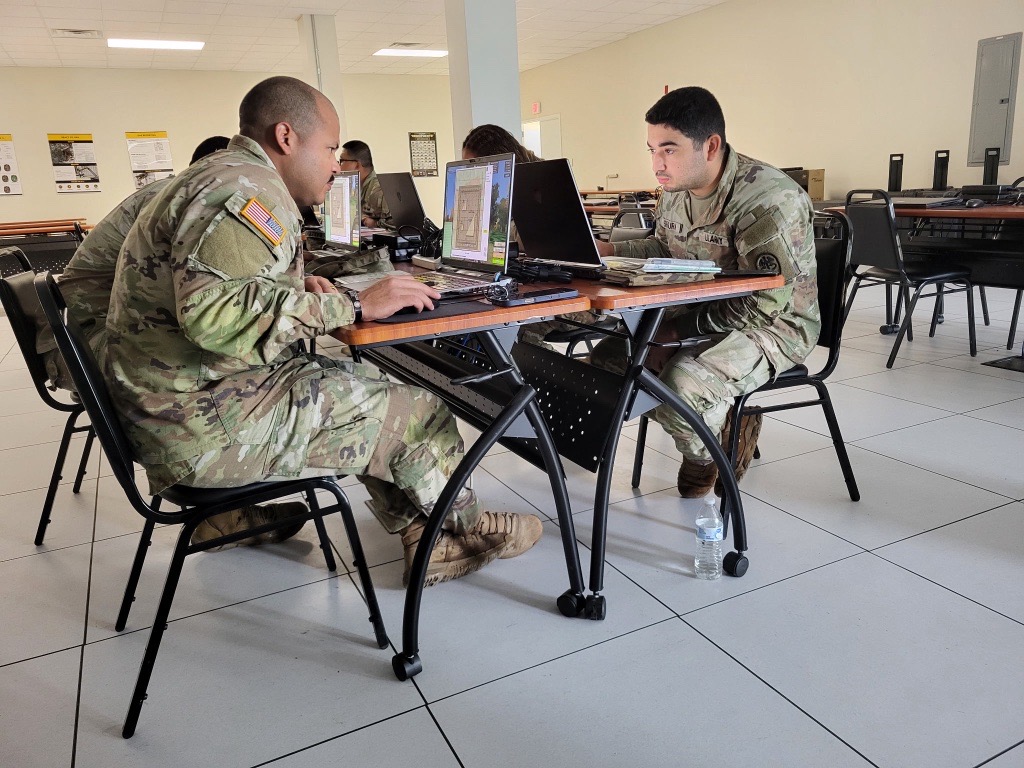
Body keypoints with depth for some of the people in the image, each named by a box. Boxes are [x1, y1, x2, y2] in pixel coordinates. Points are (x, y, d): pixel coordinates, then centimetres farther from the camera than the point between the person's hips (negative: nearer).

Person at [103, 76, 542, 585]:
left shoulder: (218, 178, 18)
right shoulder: (248, 189, -17)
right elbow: (216, 311, -33)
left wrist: (320, 303, 5)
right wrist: (351, 307, -26)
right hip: (207, 423, -10)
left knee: (367, 383, 10)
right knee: (419, 414, -7)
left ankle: (427, 541, 11)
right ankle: (464, 528, 19)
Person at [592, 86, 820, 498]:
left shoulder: (769, 200, -25)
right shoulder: (674, 189, 1)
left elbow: (762, 305, -28)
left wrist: (678, 329, -26)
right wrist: (608, 251, 2)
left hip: (773, 325, -8)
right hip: (699, 315, 9)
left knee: (679, 386, -33)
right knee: (608, 357, -4)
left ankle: (706, 455, 4)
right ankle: (716, 421, 11)